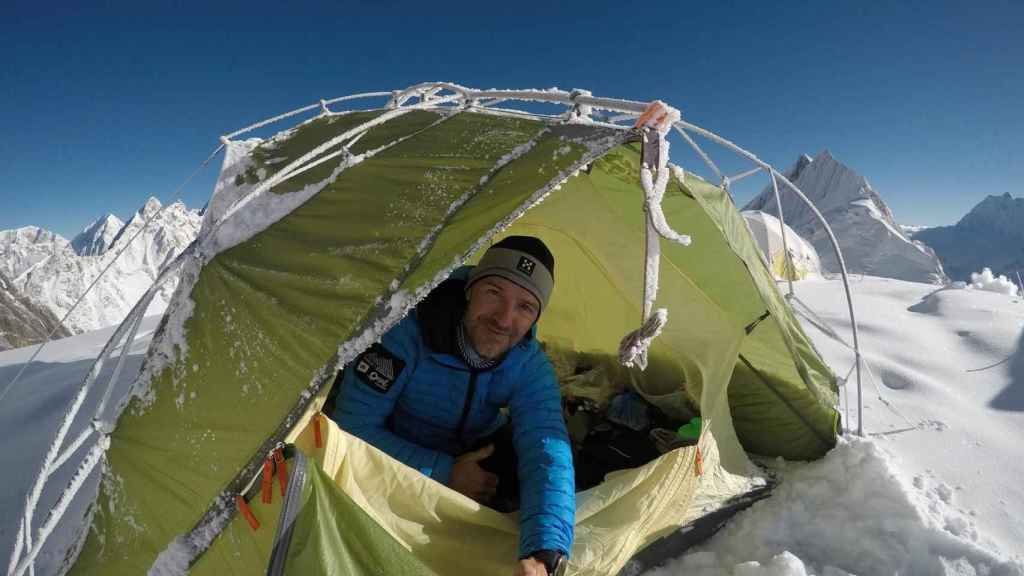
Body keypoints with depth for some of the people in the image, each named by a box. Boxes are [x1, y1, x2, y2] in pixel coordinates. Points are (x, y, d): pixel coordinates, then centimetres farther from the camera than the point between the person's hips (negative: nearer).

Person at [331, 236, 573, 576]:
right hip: (394, 470, -1)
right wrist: (443, 472, -29)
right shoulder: (407, 329, -33)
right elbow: (354, 427, -27)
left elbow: (546, 453, -37)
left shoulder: (530, 368, -24)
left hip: (467, 457, 2)